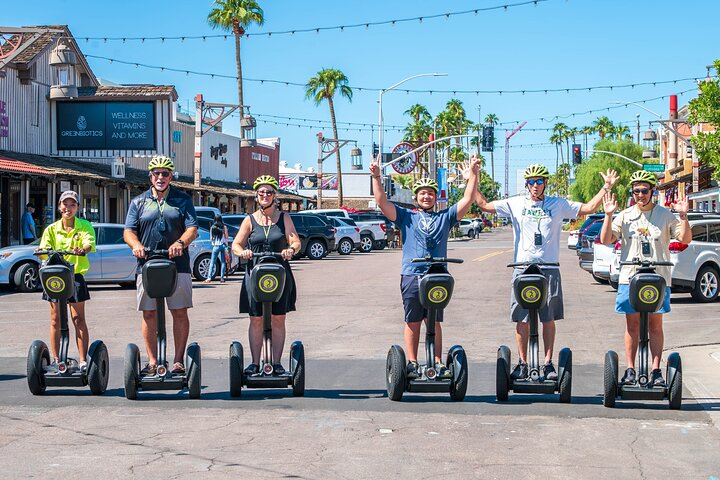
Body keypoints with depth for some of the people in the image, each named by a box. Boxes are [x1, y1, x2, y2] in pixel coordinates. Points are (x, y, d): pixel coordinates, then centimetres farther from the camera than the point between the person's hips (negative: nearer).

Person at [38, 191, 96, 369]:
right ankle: (55, 359, 14)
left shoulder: (84, 226, -1)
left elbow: (89, 242, -19)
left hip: (75, 276, -2)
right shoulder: (51, 229, 6)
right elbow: (45, 248, -5)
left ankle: (83, 360, 3)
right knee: (55, 319, 6)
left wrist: (83, 250, -42)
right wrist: (43, 251, -29)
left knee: (78, 319, 0)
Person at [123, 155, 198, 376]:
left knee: (180, 313, -2)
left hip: (177, 265, -1)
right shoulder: (138, 202, 13)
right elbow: (129, 230, 5)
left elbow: (192, 228, -1)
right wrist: (136, 245, -17)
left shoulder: (183, 200, 9)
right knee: (149, 314, 2)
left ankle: (178, 361, 5)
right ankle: (152, 362, 9)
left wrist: (180, 243, -22)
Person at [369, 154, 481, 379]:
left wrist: (473, 175, 0)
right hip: (411, 275, -1)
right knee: (412, 322, 3)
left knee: (435, 321, 3)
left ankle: (438, 362, 6)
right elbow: (382, 202, 5)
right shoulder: (406, 216, 14)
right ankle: (412, 363, 8)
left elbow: (467, 200, 9)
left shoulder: (445, 217, 16)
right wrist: (376, 177, -5)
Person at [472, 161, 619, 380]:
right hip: (522, 267, 0)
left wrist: (606, 187, 2)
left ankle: (548, 363, 9)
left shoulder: (558, 204, 6)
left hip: (549, 269, 0)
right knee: (522, 319, 1)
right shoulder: (515, 204, 6)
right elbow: (484, 205, 10)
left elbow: (588, 208, 8)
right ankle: (522, 363, 10)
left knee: (548, 318, 2)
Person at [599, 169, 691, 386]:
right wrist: (608, 216, -9)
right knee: (632, 325, 4)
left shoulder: (665, 215, 5)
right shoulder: (625, 216, 7)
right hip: (629, 277, 1)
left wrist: (683, 216, -14)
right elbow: (606, 240, 2)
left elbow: (685, 239, 0)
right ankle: (630, 370, 10)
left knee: (655, 325, 3)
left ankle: (656, 371, 6)